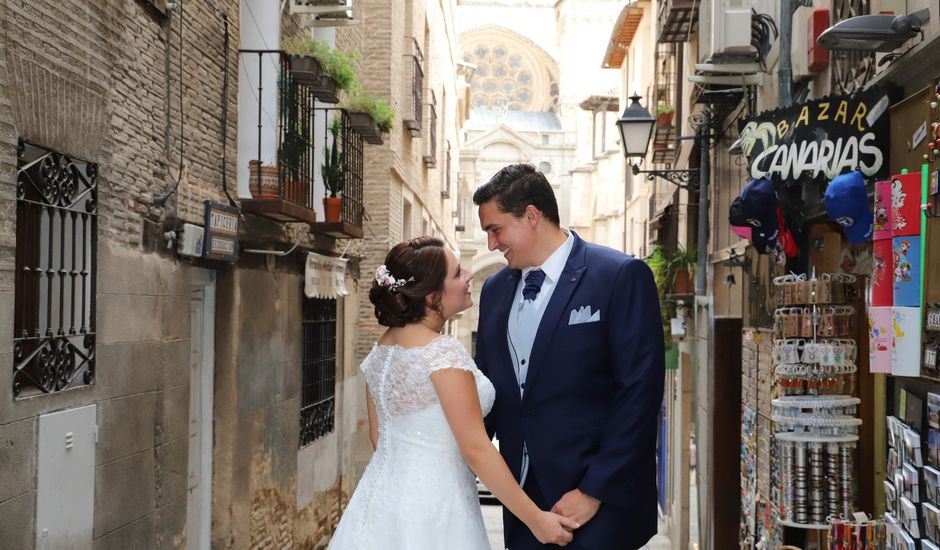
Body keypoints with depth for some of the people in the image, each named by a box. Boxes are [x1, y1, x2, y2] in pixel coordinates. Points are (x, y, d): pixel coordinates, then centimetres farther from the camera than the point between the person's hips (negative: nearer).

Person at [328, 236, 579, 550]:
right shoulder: (443, 353, -21)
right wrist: (536, 519, -15)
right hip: (431, 507, -7)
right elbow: (476, 449, -21)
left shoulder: (381, 350, 3)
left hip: (383, 498, 7)